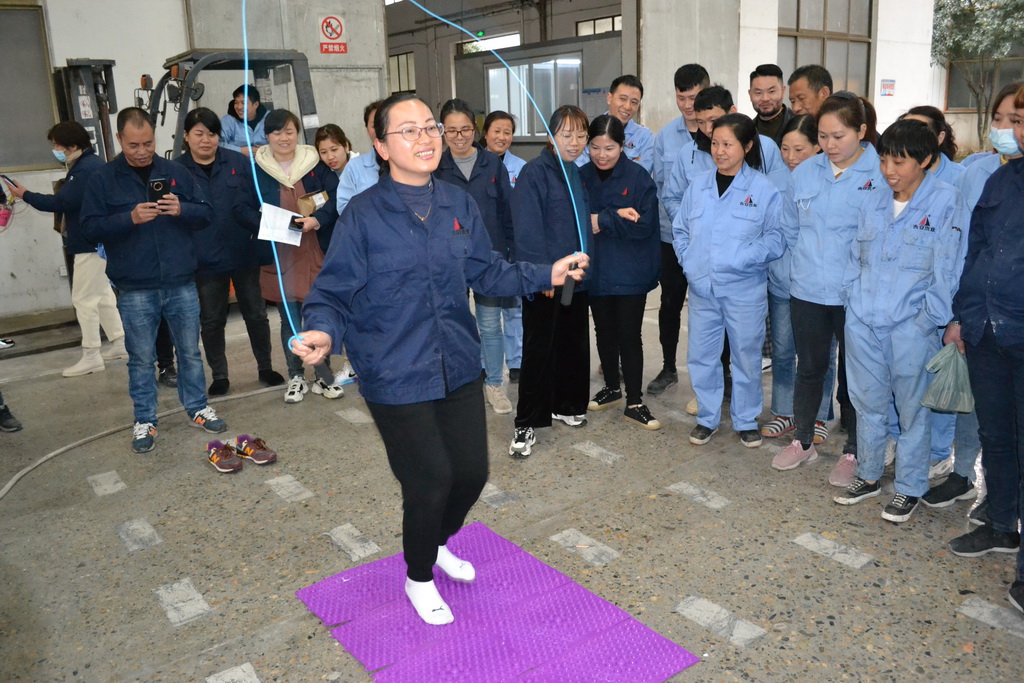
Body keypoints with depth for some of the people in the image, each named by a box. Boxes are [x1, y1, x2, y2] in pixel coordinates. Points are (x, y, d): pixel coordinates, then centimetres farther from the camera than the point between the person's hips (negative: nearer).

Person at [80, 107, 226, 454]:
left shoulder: (177, 173, 6)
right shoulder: (102, 180, 1)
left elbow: (206, 214, 6)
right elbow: (90, 227, -5)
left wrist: (182, 209, -15)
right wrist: (130, 218, -20)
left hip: (181, 284, 2)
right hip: (135, 290, -1)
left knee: (190, 350, 12)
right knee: (141, 358, 7)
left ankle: (197, 408, 28)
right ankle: (144, 421, 20)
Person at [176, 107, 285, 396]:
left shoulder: (239, 163, -1)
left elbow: (256, 202, 0)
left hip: (244, 253, 1)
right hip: (205, 260, 0)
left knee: (256, 313, 12)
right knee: (211, 320, 11)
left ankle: (265, 368, 28)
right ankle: (219, 376, 26)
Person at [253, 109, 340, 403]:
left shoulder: (316, 163, 1)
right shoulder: (257, 169, 1)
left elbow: (335, 199, -4)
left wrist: (317, 220, -20)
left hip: (315, 252, 0)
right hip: (279, 255, 0)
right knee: (289, 319, 9)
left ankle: (324, 376, 19)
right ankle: (296, 377, 24)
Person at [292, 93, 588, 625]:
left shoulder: (458, 204, 3)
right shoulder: (363, 214, -13)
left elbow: (488, 274, 10)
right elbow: (334, 293, -12)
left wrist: (547, 274, -1)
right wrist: (322, 332, -32)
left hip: (459, 368, 5)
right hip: (396, 379, -5)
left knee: (472, 472, 13)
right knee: (430, 481, 3)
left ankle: (438, 543, 48)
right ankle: (419, 578, 36)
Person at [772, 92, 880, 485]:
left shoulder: (882, 174, -11)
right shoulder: (804, 173, 2)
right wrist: (809, 262, 11)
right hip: (807, 290, 4)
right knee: (809, 367, 16)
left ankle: (853, 452, 26)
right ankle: (802, 442, 33)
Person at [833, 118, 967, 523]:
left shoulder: (946, 202, -6)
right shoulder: (872, 205, 9)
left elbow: (947, 267, -8)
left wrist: (931, 319, -9)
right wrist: (852, 300, 7)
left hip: (911, 327, -4)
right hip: (863, 323, 5)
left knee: (913, 408, 7)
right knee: (868, 402, 15)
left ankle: (909, 488, 22)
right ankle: (868, 476, 31)